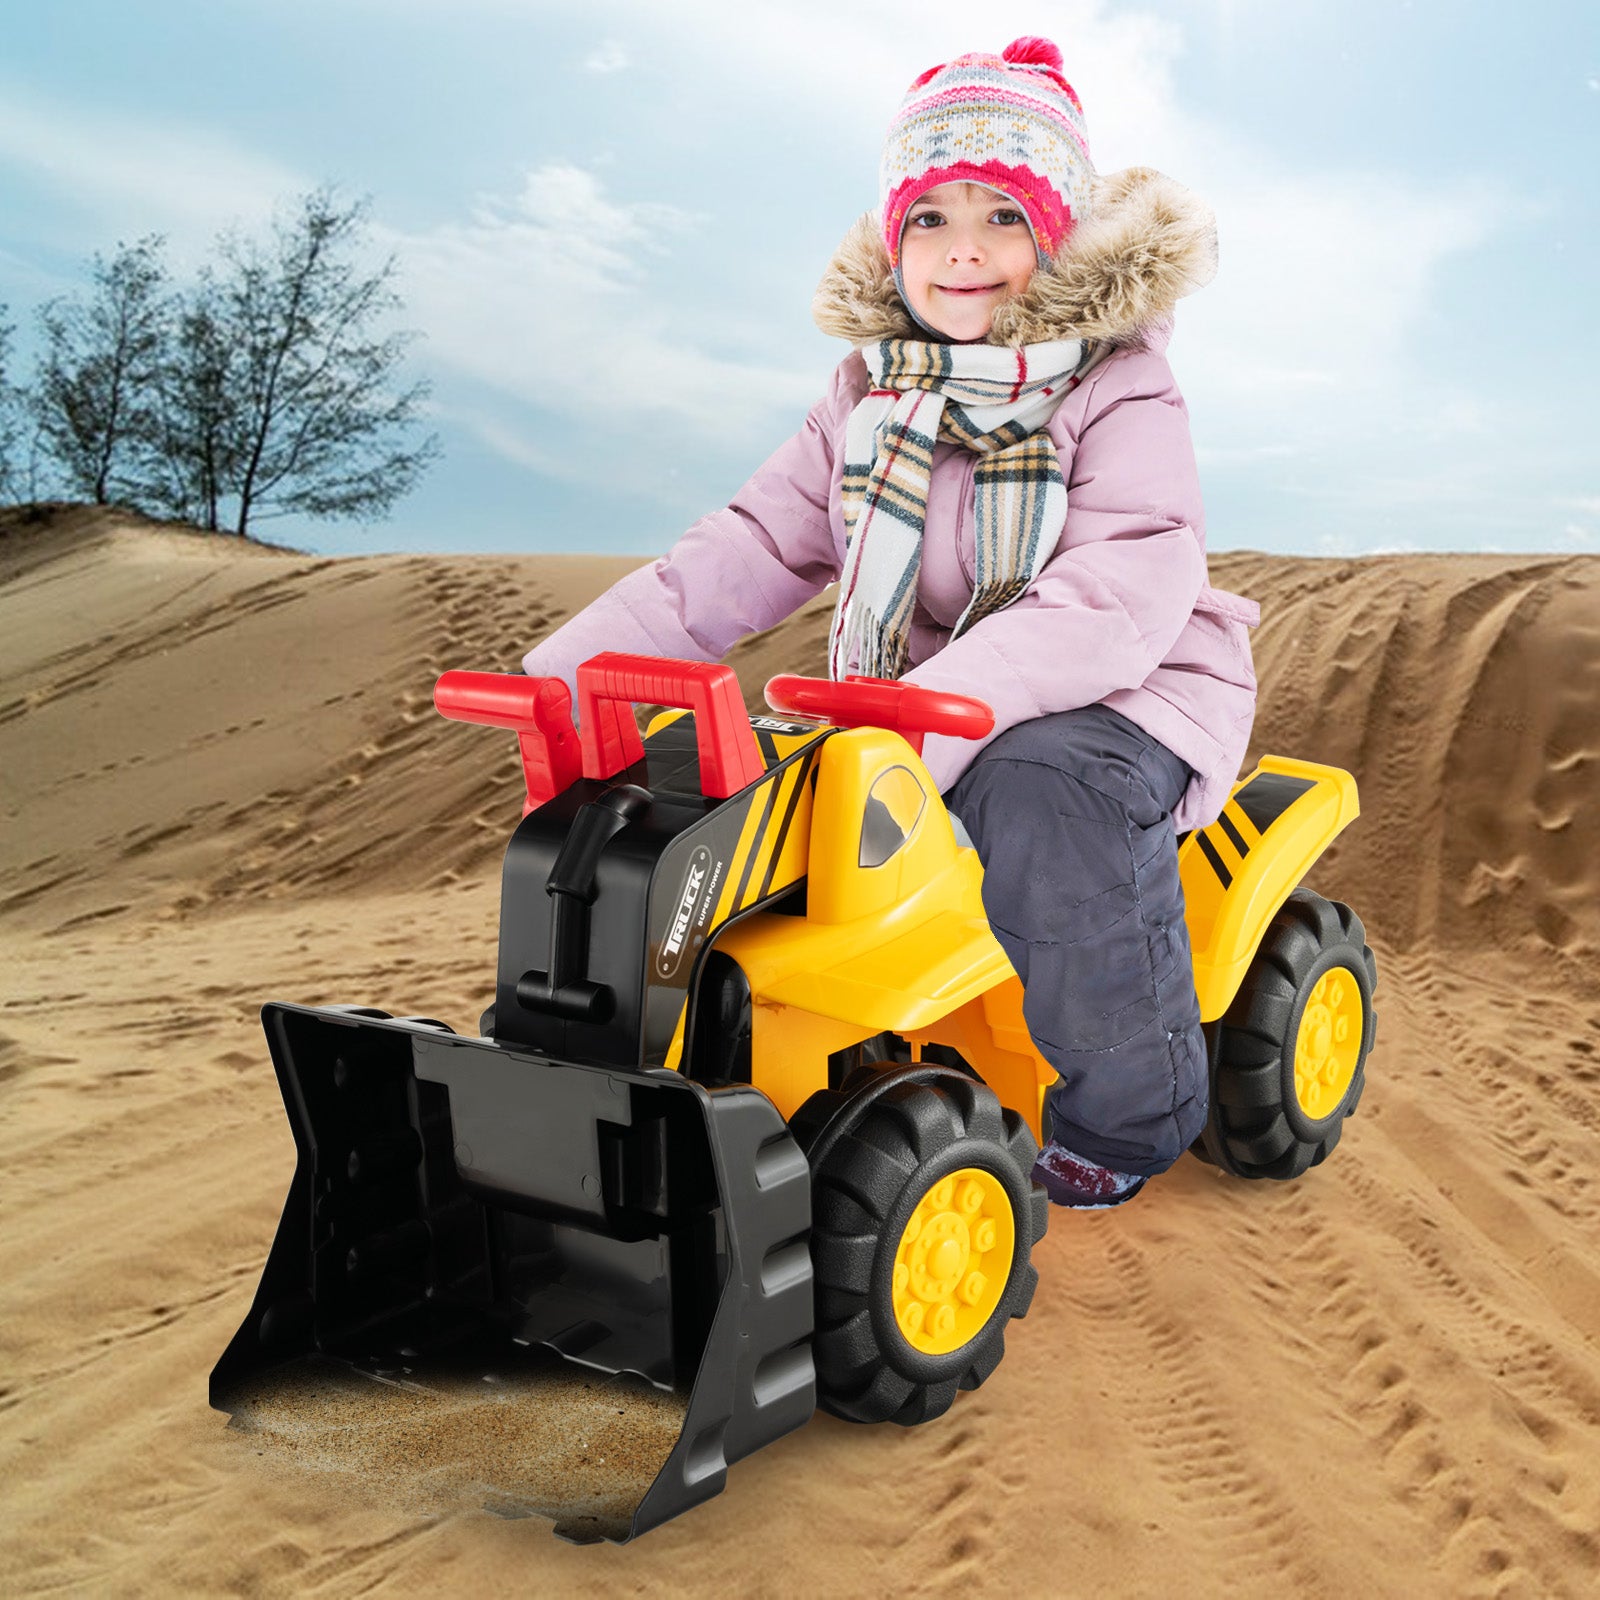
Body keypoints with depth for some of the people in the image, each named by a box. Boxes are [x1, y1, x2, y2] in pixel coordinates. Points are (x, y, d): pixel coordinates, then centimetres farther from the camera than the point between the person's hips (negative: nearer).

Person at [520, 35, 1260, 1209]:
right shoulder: (873, 398, 8)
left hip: (1120, 693, -6)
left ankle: (1126, 1117, -17)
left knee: (1040, 785, -37)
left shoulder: (1119, 395, -10)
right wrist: (574, 671, -12)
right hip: (913, 706, 6)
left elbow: (1117, 600, -25)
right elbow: (755, 548, 2)